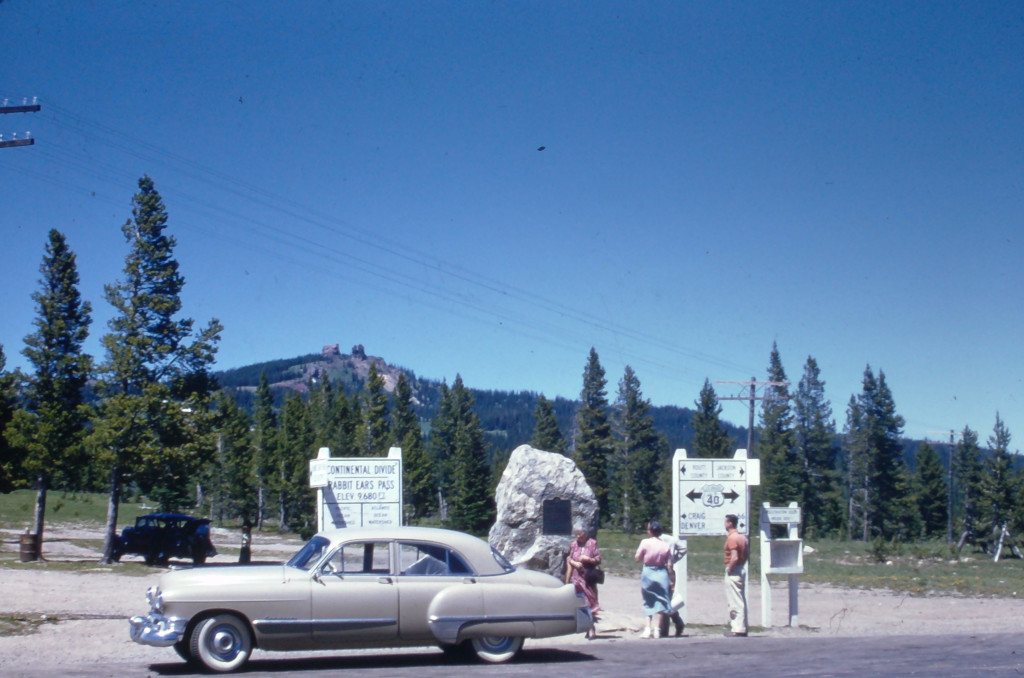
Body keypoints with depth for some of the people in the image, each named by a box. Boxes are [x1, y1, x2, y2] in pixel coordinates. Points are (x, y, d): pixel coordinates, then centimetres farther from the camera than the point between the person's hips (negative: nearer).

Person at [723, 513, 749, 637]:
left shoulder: (731, 538, -17)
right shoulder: (742, 537, 12)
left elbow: (734, 557, -24)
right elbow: (746, 555, 15)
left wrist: (729, 569, -14)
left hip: (733, 571, -10)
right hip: (742, 569, 10)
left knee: (735, 602, -7)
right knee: (741, 601, 13)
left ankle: (737, 629, -6)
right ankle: (742, 627, 17)